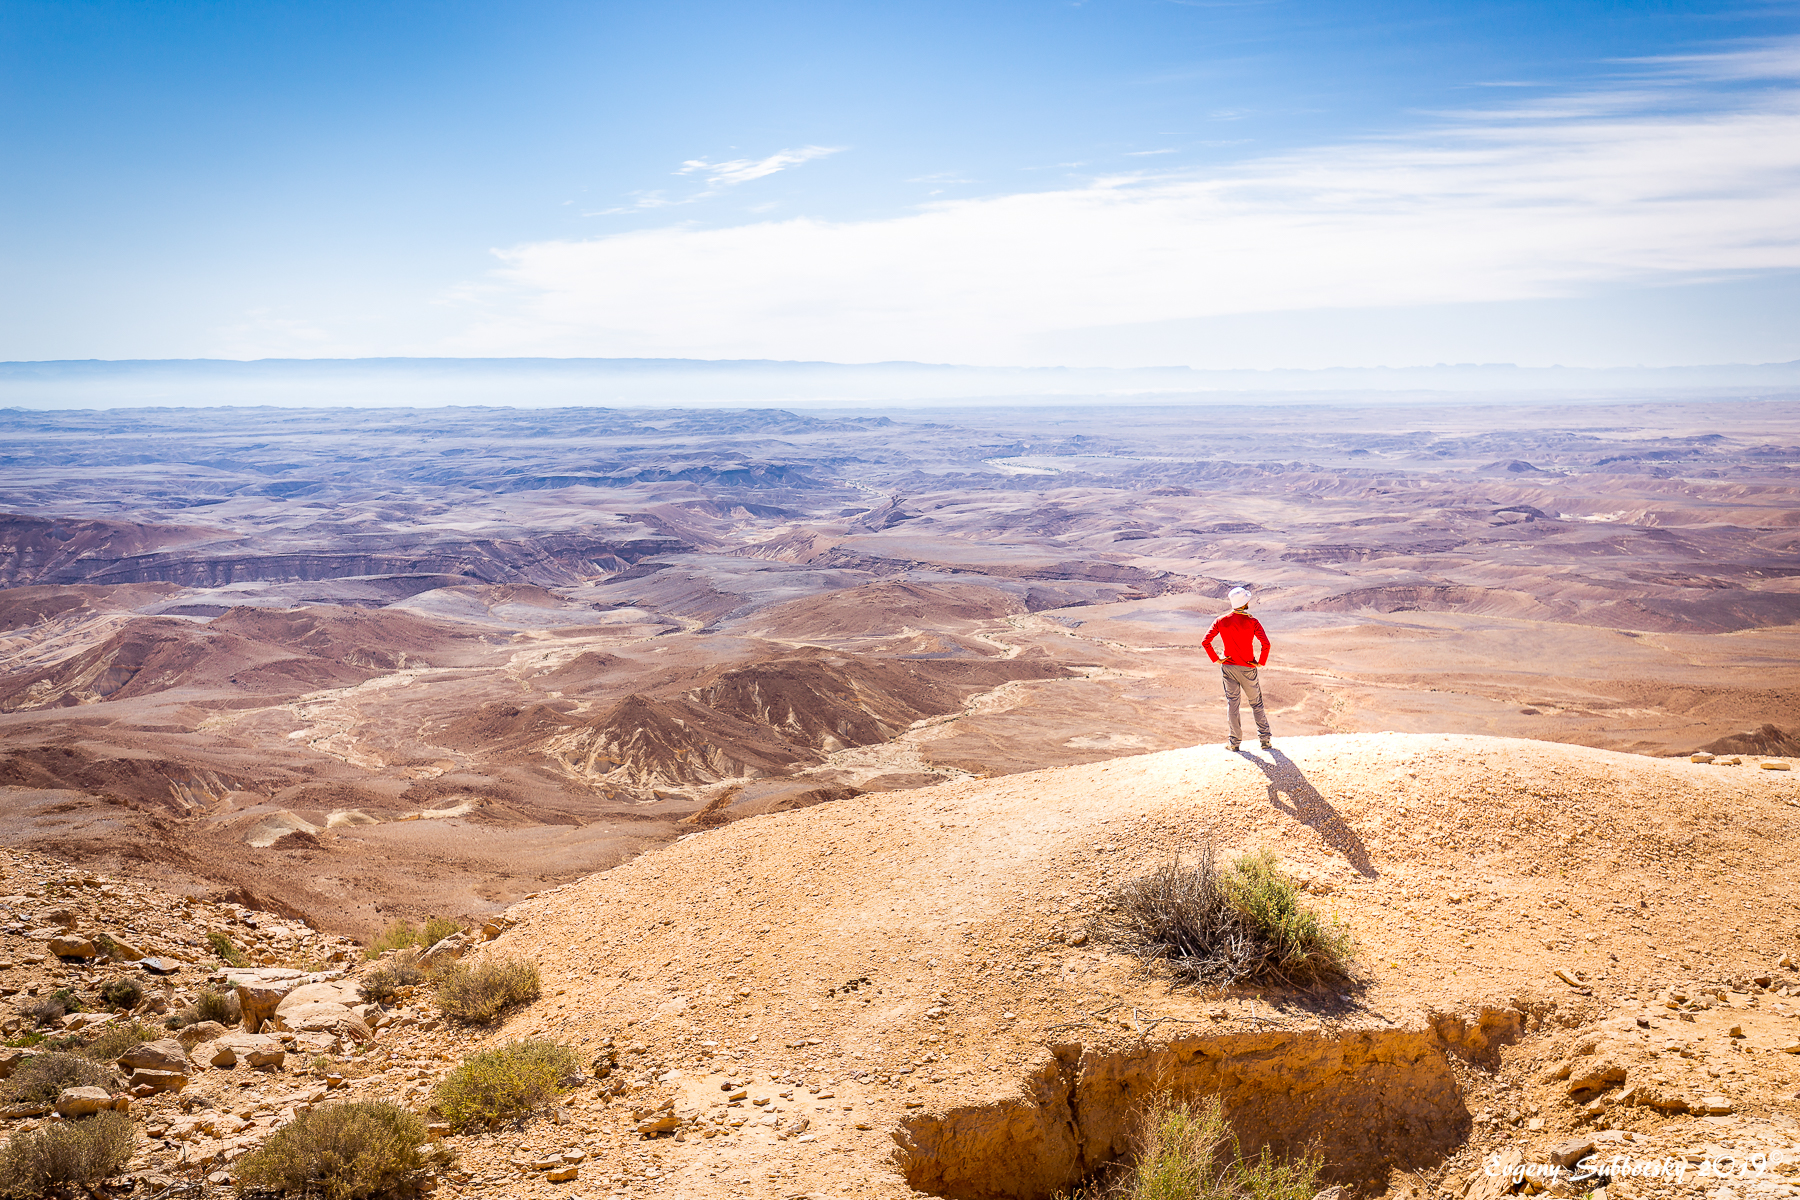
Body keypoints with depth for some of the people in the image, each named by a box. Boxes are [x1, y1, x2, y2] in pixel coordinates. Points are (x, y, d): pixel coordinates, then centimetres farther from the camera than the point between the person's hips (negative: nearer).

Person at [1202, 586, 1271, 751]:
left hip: (1228, 667, 2)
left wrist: (1216, 658, -1)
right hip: (1247, 669, -2)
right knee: (1256, 703, 12)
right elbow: (1265, 643, -22)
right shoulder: (1252, 622, -12)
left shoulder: (1221, 621, -5)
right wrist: (1261, 662, -8)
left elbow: (1205, 641, -10)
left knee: (1232, 703, 11)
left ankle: (1234, 741, 13)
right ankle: (1265, 740, 15)